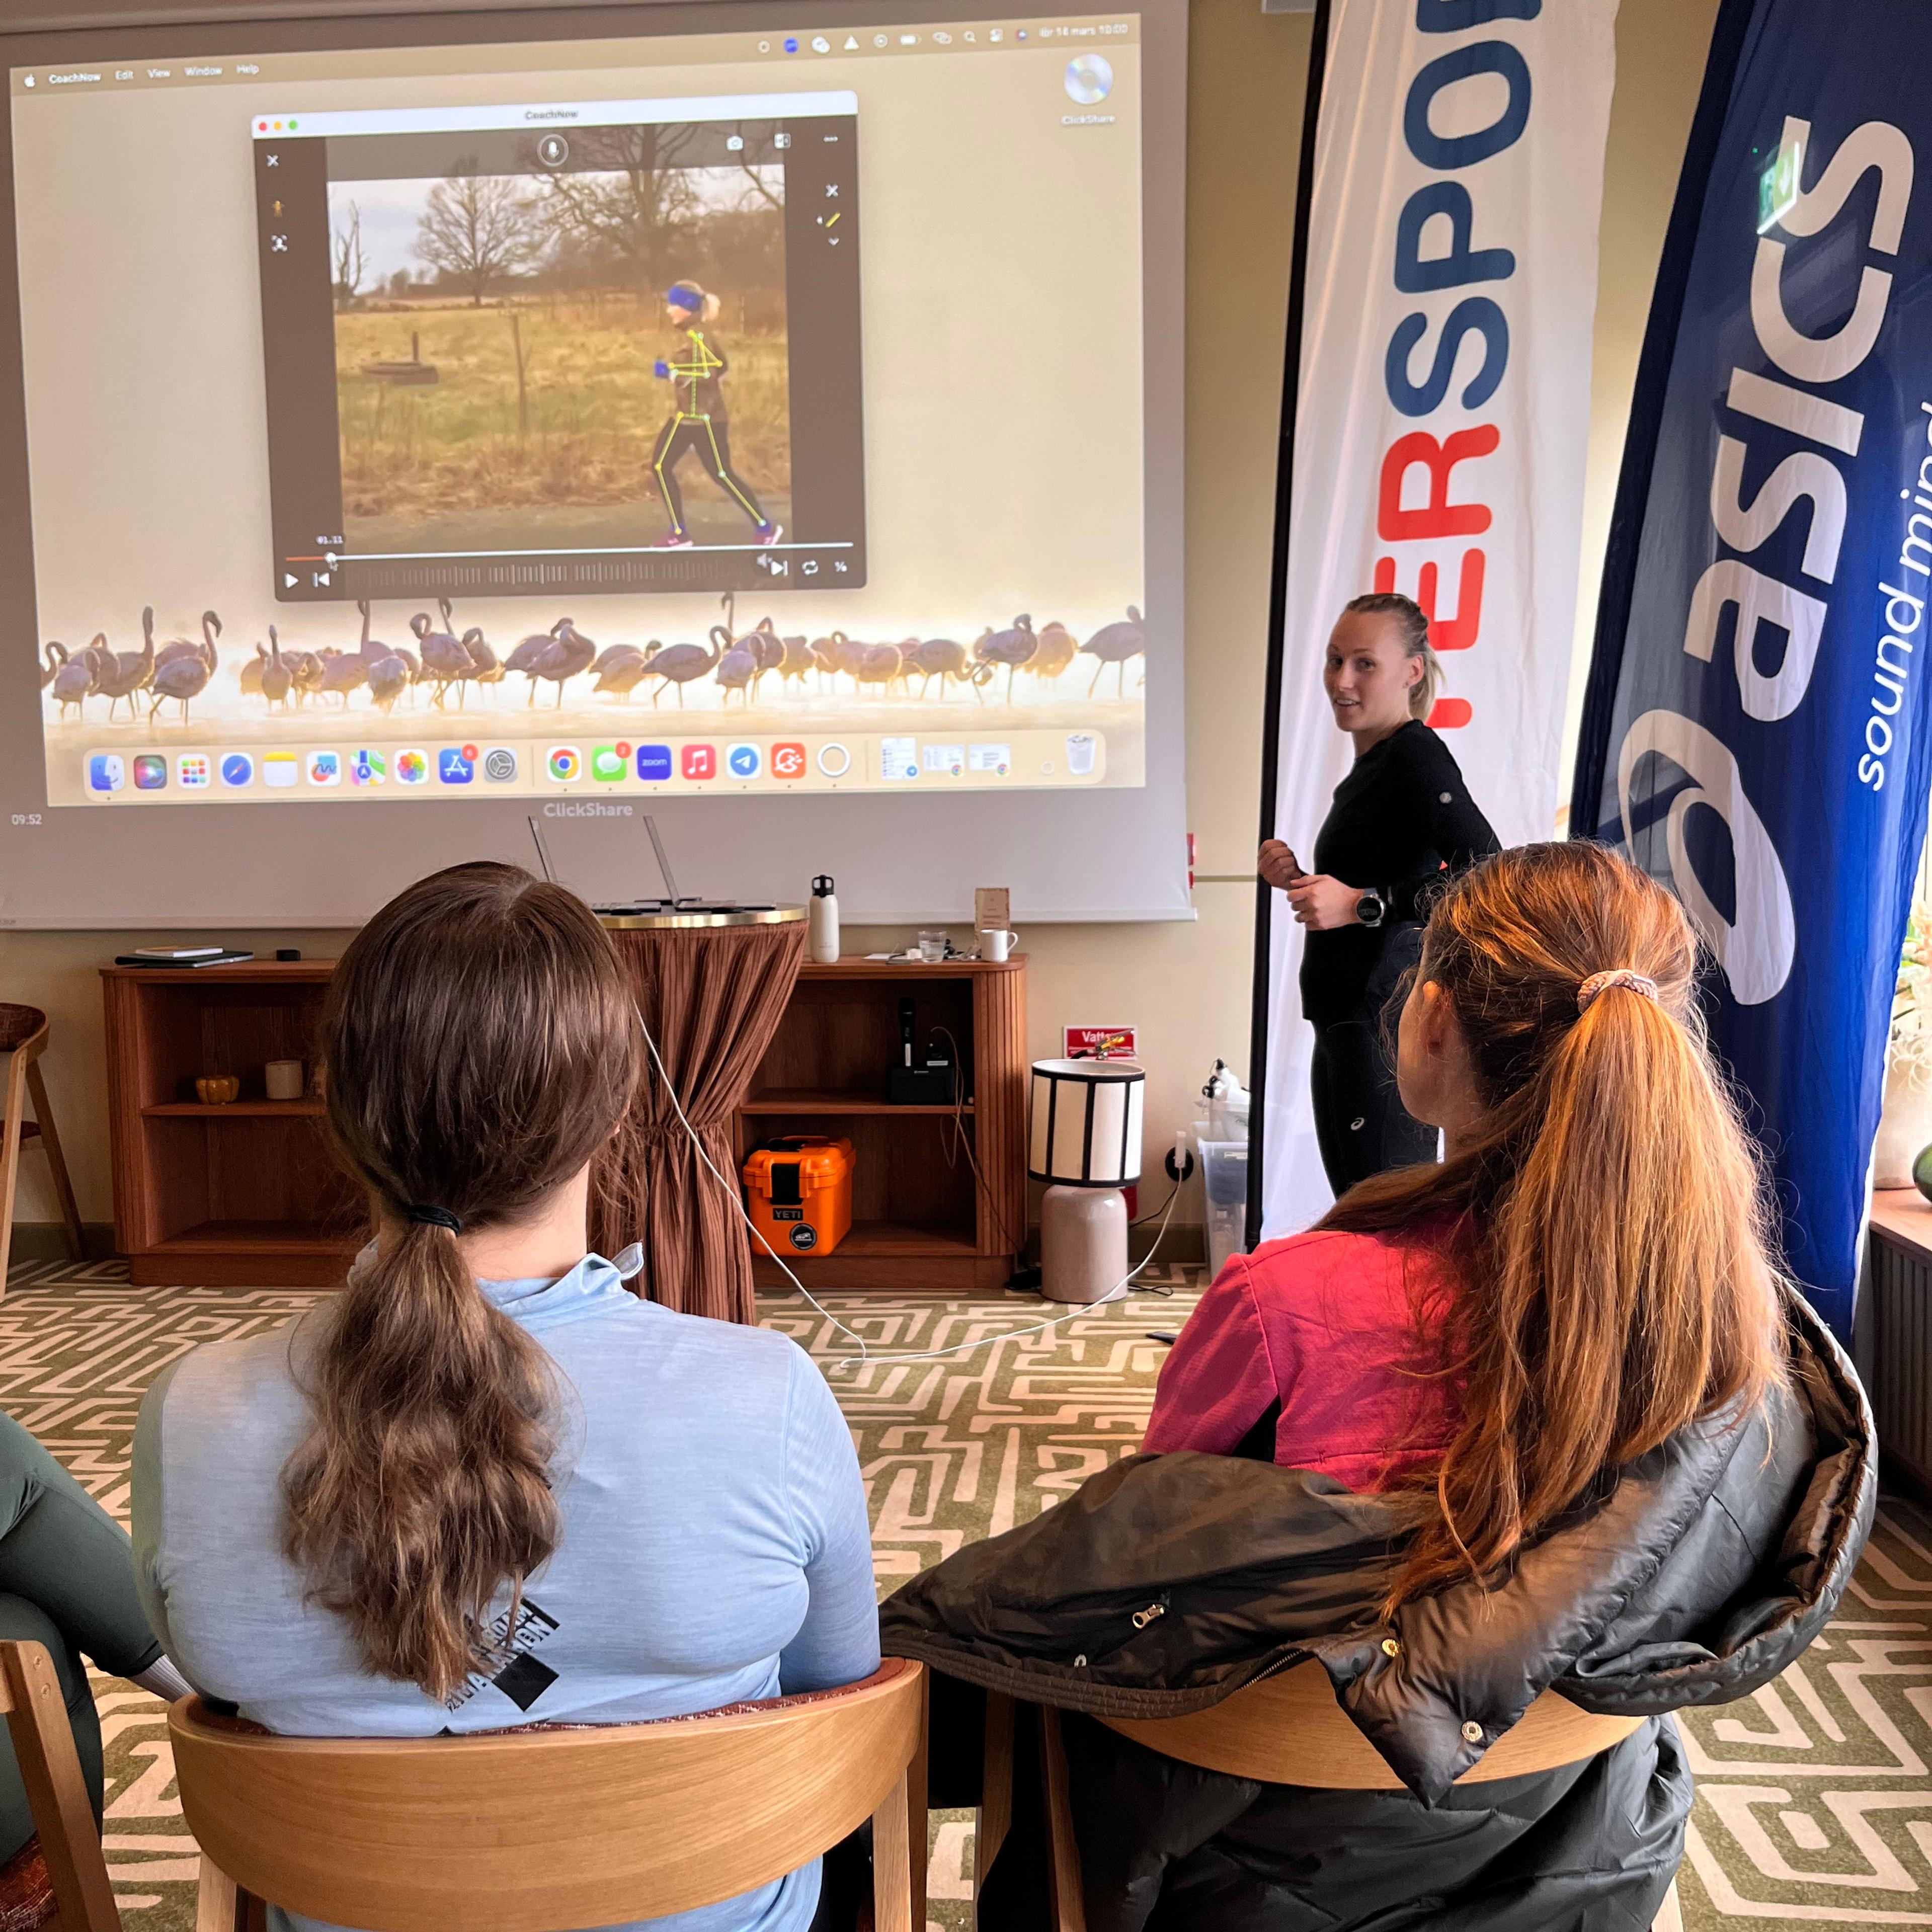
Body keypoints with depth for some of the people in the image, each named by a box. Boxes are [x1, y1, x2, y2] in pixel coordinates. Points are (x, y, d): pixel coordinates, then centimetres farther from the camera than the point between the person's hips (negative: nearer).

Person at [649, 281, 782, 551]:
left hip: (703, 419, -10)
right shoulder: (696, 334, 12)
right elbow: (721, 365, 20)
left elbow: (710, 373, -28)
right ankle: (678, 533, 8)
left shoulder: (697, 336, -17)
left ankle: (765, 527, 11)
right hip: (685, 416, 10)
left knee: (721, 475, -3)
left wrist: (672, 372, -26)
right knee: (660, 467, 3)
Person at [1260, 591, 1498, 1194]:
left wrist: (1362, 903, -24)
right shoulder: (1370, 765, 17)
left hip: (1385, 1026, -10)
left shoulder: (1416, 755, -12)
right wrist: (1300, 880, 8)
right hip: (1345, 1028, 10)